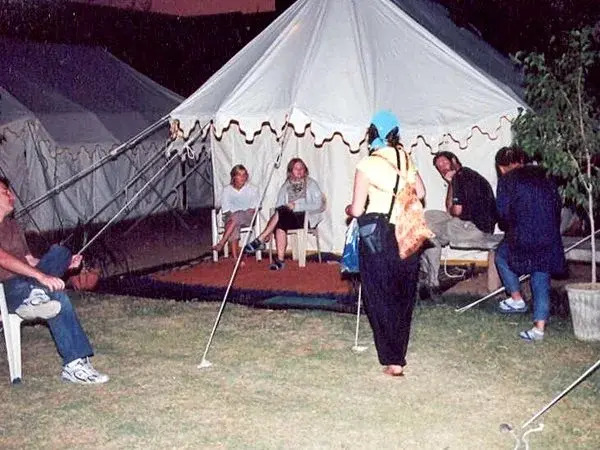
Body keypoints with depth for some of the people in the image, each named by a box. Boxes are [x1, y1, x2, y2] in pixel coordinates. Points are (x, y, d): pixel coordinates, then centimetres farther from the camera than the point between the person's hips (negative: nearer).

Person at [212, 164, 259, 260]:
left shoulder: (252, 189, 10)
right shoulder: (227, 189, 10)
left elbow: (254, 206, 2)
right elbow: (225, 208, 3)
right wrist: (229, 214, -17)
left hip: (247, 217, 0)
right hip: (231, 217, 1)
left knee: (238, 215, -36)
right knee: (235, 226, -35)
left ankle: (221, 242, -36)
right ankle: (235, 258, -42)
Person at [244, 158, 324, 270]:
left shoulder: (311, 184, 5)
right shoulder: (286, 186, 16)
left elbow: (319, 205, -7)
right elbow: (278, 206, 9)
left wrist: (296, 206, -15)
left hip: (307, 218, -4)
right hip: (288, 217, 4)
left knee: (282, 212, -31)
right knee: (280, 224, -32)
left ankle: (260, 240, -24)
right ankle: (280, 260, -30)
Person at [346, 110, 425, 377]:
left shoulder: (367, 165, -9)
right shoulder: (406, 159, 5)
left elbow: (357, 210, -9)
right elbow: (420, 193, 13)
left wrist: (349, 209, 13)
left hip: (378, 237, -5)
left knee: (381, 298, 6)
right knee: (404, 296, 16)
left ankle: (393, 361, 6)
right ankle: (399, 353, 26)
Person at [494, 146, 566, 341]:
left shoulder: (507, 180, 3)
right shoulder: (544, 178, 17)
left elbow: (503, 211, -4)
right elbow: (557, 205, 14)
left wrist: (510, 227, 15)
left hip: (524, 236, -5)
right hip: (549, 237, 5)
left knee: (502, 256, 24)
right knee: (541, 279, 10)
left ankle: (517, 299, 24)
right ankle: (540, 327, 8)